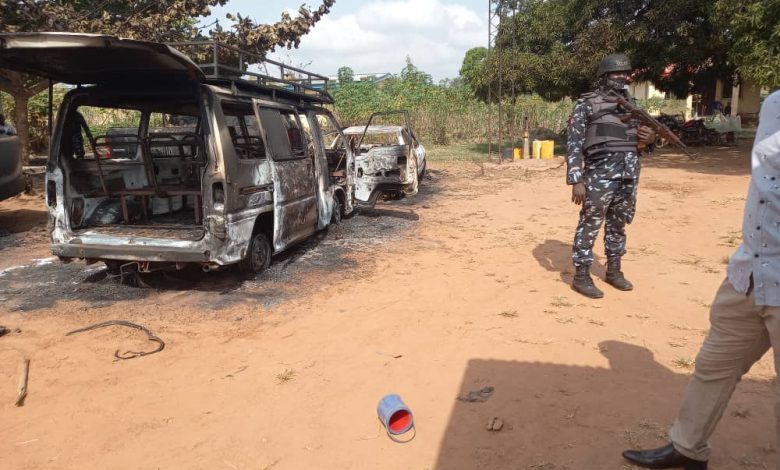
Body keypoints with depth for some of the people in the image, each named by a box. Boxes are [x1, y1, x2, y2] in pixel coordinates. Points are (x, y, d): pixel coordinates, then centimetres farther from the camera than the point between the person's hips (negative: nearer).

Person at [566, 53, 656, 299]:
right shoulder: (587, 104, -3)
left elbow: (640, 136, 26)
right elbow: (574, 144, -9)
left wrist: (650, 137, 0)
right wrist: (576, 180, -17)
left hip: (629, 175, 6)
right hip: (600, 175, -6)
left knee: (618, 224, 15)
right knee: (590, 225, -2)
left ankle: (614, 270, 29)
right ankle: (581, 275, 8)